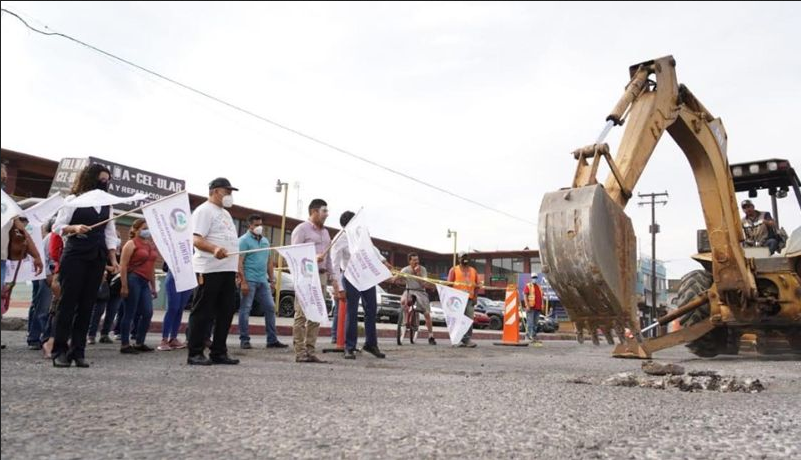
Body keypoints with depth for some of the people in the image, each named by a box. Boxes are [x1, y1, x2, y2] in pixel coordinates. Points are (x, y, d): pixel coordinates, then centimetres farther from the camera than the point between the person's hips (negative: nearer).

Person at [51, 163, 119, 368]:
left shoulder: (106, 205, 14)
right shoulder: (73, 200, 0)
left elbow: (110, 234, 14)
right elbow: (57, 226, -6)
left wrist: (113, 260, 7)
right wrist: (74, 228, -26)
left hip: (97, 260, 5)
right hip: (75, 257, -5)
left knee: (87, 305, 3)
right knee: (68, 303, -4)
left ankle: (78, 351, 7)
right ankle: (60, 351, 2)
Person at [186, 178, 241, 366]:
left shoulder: (225, 213, 23)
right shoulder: (204, 211, -5)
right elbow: (197, 239, -17)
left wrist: (237, 268, 23)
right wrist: (214, 249, -36)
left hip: (227, 270, 9)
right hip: (209, 270, -9)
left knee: (226, 312, 8)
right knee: (203, 313, -4)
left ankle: (218, 352, 15)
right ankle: (195, 354, 2)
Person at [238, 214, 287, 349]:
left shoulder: (265, 241, 18)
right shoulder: (244, 240, -4)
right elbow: (239, 262, -11)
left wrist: (272, 280, 15)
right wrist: (243, 282, -19)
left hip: (263, 281, 7)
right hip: (249, 280, -7)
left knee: (270, 308, 5)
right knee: (245, 309, -1)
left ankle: (272, 340, 11)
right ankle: (244, 340, 7)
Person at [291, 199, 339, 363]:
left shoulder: (325, 232, 21)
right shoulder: (301, 229, -1)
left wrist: (333, 277, 17)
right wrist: (313, 258, -23)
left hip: (321, 276, 7)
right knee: (302, 315, -6)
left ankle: (310, 350, 9)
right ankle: (300, 352, -3)